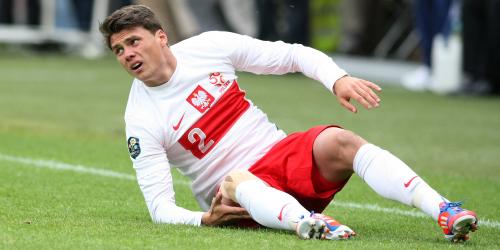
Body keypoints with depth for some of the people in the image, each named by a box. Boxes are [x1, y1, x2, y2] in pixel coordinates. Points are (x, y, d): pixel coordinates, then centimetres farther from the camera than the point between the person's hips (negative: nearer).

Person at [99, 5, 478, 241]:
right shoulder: (140, 122, -6)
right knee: (237, 181, -38)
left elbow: (294, 55, 3)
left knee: (336, 142, -28)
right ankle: (305, 222, -68)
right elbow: (160, 207, -8)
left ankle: (444, 211, -41)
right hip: (231, 194, -2)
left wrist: (338, 79, -16)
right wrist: (204, 220, -28)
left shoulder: (208, 47, -1)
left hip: (283, 152, 2)